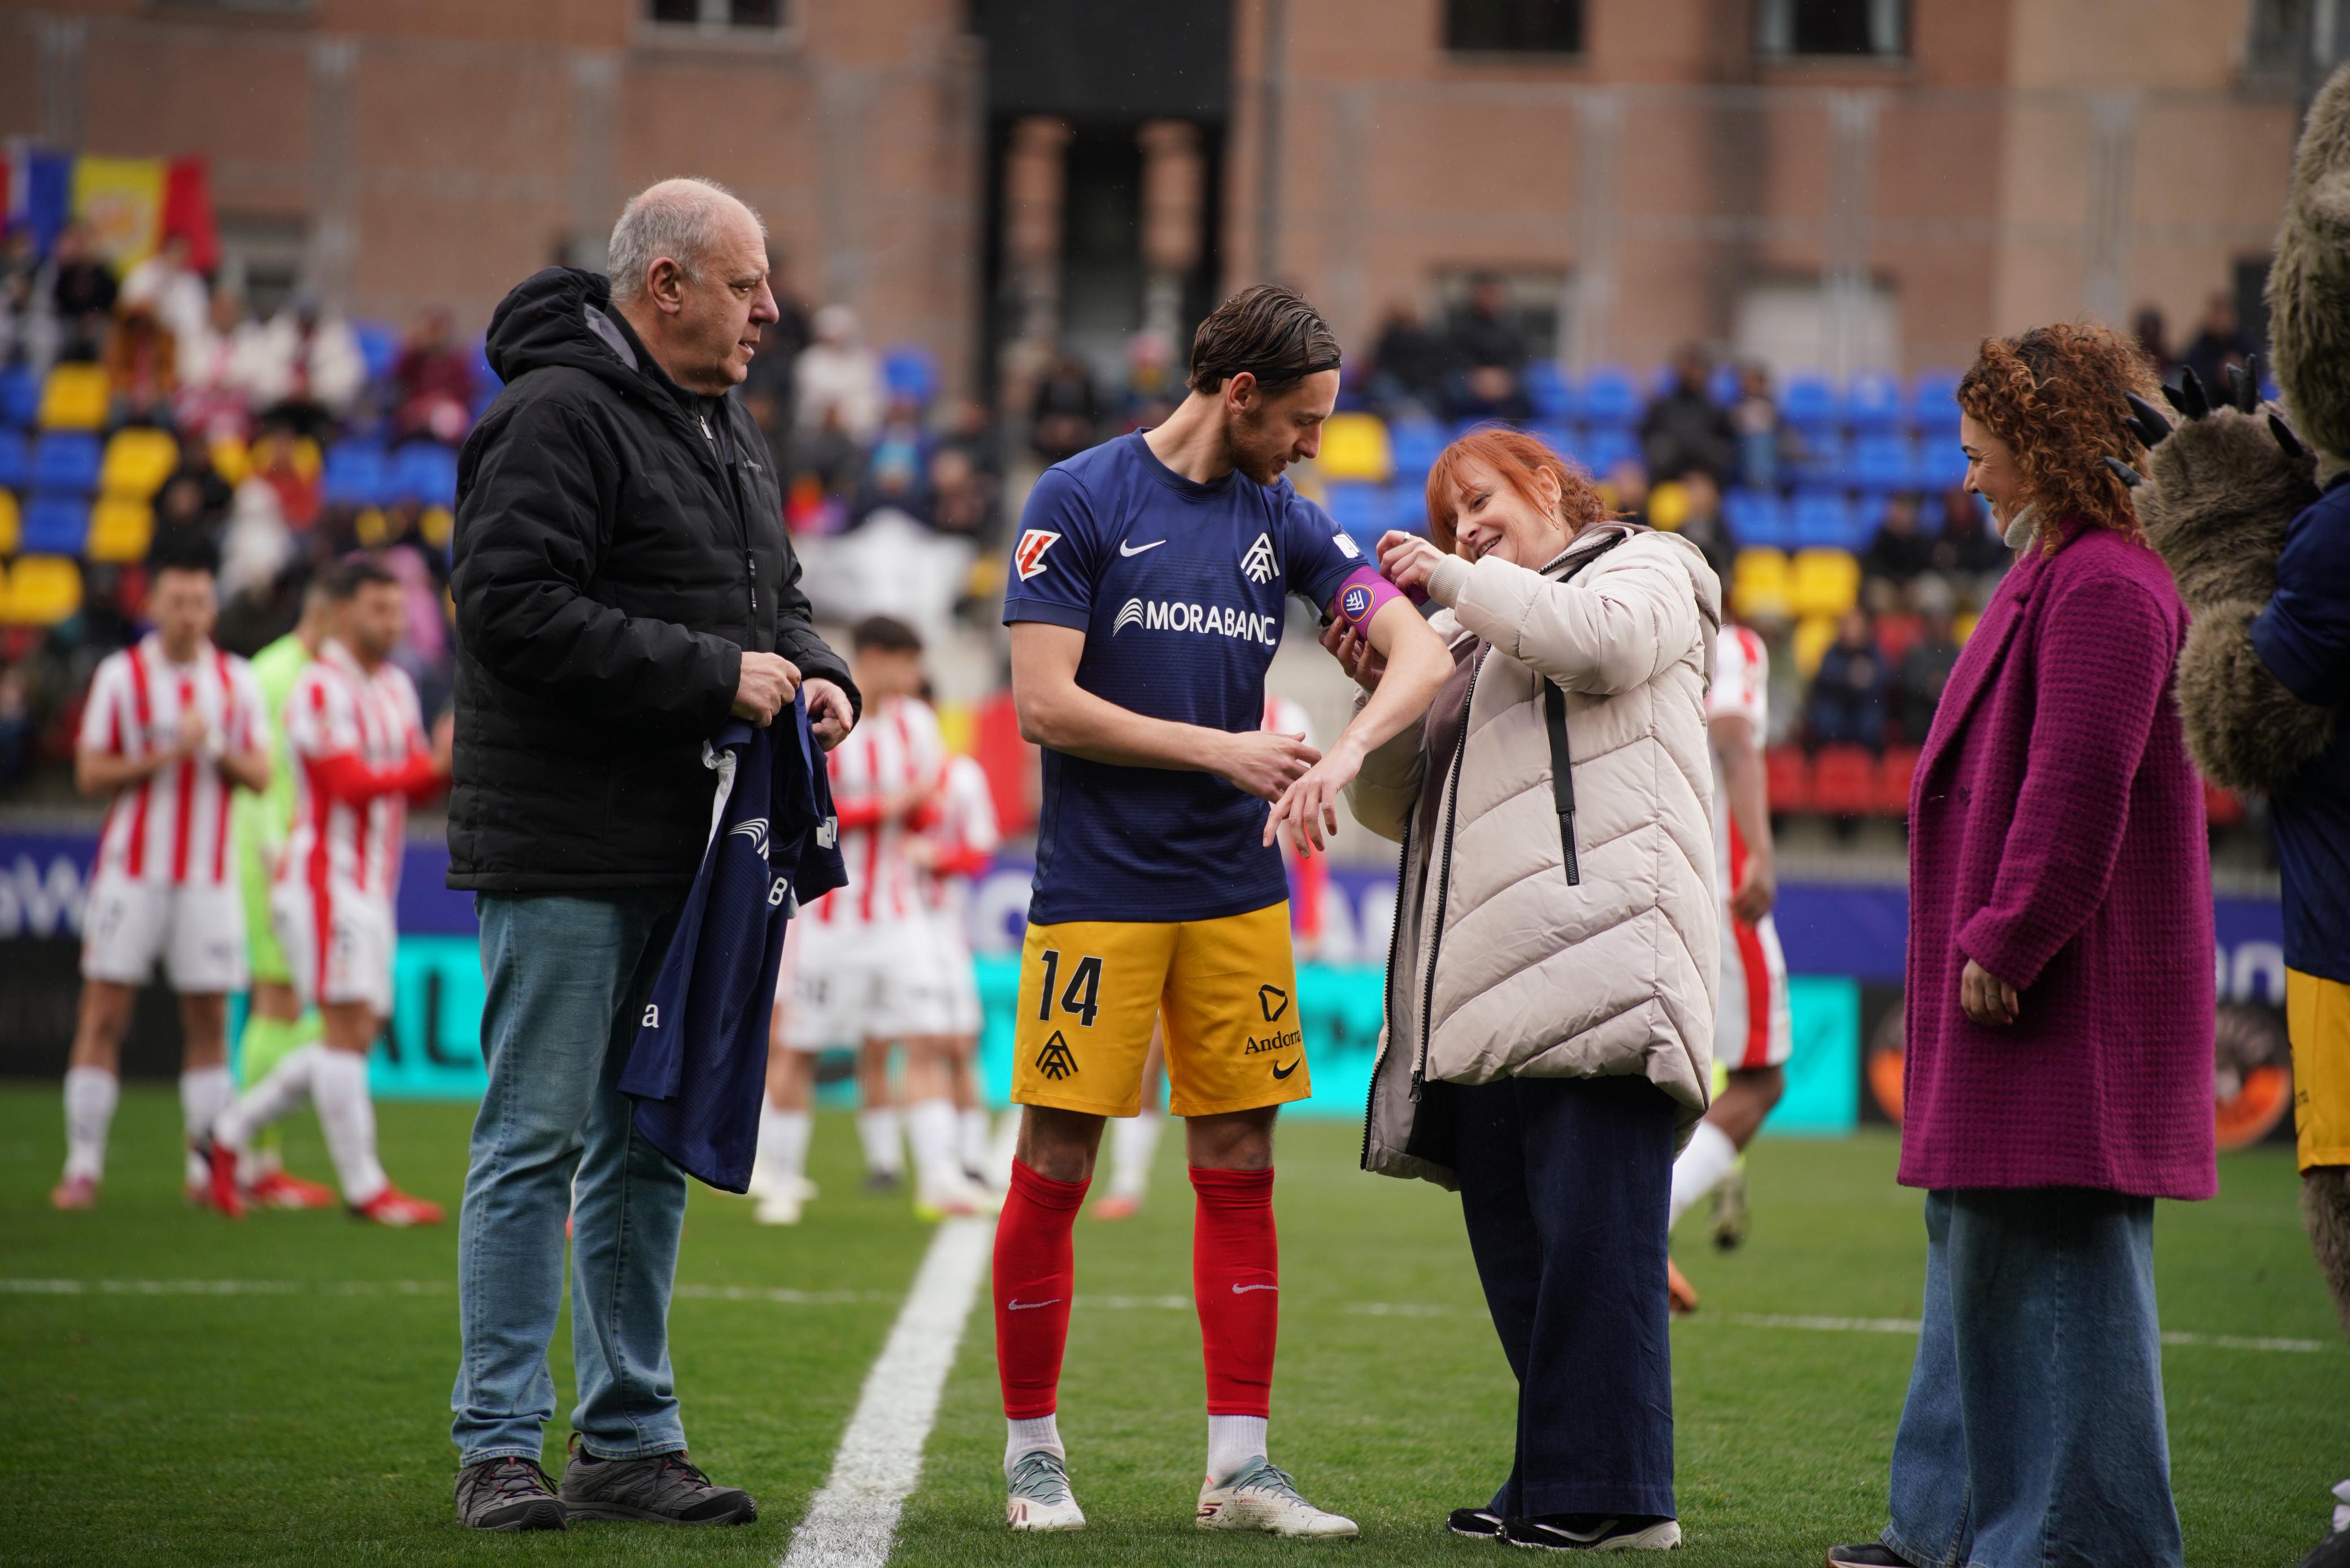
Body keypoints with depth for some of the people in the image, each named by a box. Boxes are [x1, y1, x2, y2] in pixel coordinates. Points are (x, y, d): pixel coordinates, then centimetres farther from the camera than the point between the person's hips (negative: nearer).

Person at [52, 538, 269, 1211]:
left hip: (208, 874, 2)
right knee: (103, 1012, -6)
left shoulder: (236, 681, 8)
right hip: (132, 869, -2)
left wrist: (216, 749, -13)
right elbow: (90, 774, -2)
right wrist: (158, 758, -15)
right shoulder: (120, 675, 1)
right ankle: (83, 1165, -3)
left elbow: (260, 776, 5)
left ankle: (208, 1168, 8)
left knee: (209, 1021, 2)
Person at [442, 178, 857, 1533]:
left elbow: (773, 592, 26)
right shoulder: (558, 414, -13)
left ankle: (630, 1441, 18)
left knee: (652, 1143, 12)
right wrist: (714, 675, -20)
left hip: (685, 853, 9)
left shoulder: (729, 428, 16)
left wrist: (815, 671, 3)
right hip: (566, 851, -9)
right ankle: (502, 1447, -1)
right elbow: (515, 608, -22)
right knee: (538, 1140, -5)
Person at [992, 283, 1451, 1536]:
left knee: (1239, 1175, 4)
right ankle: (1032, 1452, 11)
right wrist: (1223, 750, -10)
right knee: (1053, 1174, -1)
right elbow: (1044, 703, -11)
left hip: (1237, 893, 5)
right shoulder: (1079, 500, -5)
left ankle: (1239, 1467, 9)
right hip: (1097, 890, -5)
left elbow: (1420, 653, 1)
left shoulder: (1283, 524, 9)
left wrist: (1343, 756, -18)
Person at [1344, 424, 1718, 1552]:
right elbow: (1396, 807, 28)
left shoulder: (1647, 573, 12)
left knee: (1590, 1229, -13)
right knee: (1511, 1246, 5)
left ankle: (1612, 1494, -14)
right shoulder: (1469, 639, 30)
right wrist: (1381, 694, 10)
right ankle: (1549, 1487, 10)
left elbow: (1599, 642, -13)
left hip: (1601, 949, -8)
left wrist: (1453, 577, -2)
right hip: (1486, 993, 8)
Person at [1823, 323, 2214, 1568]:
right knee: (1982, 1245, 15)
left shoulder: (2106, 587, -16)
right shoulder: (2057, 573, 18)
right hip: (2017, 978, 11)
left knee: (2057, 1256, -8)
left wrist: (2006, 944, -21)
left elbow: (2079, 788, -22)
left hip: (2069, 998, -11)